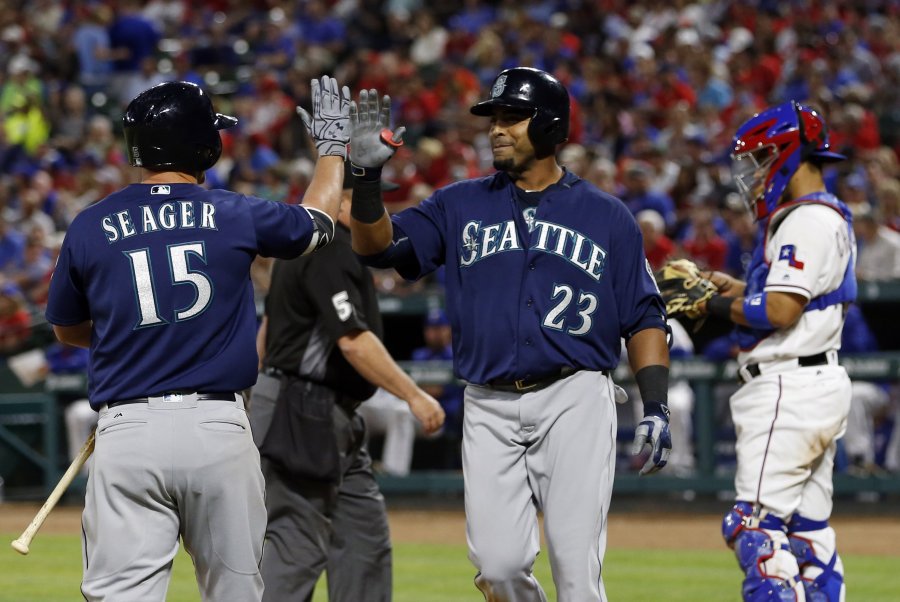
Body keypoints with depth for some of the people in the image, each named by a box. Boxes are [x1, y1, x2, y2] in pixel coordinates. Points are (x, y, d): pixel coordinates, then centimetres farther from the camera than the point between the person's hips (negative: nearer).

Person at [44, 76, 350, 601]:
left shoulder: (91, 228, 4)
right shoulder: (235, 216, 3)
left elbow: (68, 330, 20)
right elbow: (318, 223, 25)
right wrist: (332, 145, 43)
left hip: (126, 434, 0)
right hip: (219, 430, 0)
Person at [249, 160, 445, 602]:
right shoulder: (330, 250, -17)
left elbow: (269, 327, 21)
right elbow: (353, 340, -25)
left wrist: (259, 394, 26)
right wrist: (413, 395, -24)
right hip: (303, 415, -11)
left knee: (365, 534, 9)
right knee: (297, 546, -9)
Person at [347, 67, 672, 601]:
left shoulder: (608, 217, 7)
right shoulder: (461, 206, 12)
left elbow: (644, 318, 7)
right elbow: (378, 245, 3)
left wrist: (656, 406, -4)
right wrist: (367, 176, -14)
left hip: (574, 401, -2)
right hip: (491, 410, 2)